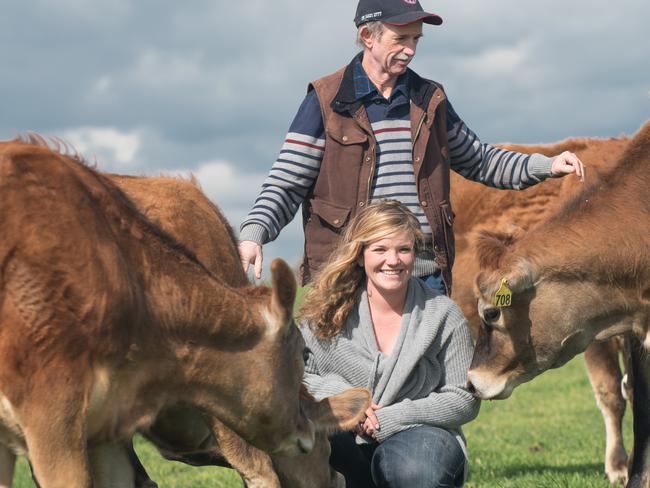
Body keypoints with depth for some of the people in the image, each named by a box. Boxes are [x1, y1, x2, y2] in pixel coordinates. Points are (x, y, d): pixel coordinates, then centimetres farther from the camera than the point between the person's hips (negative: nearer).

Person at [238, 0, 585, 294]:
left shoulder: (429, 101, 14)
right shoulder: (326, 102, 1)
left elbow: (478, 162, 24)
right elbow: (286, 185, -2)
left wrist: (546, 165, 12)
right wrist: (254, 234, -20)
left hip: (425, 278, 4)